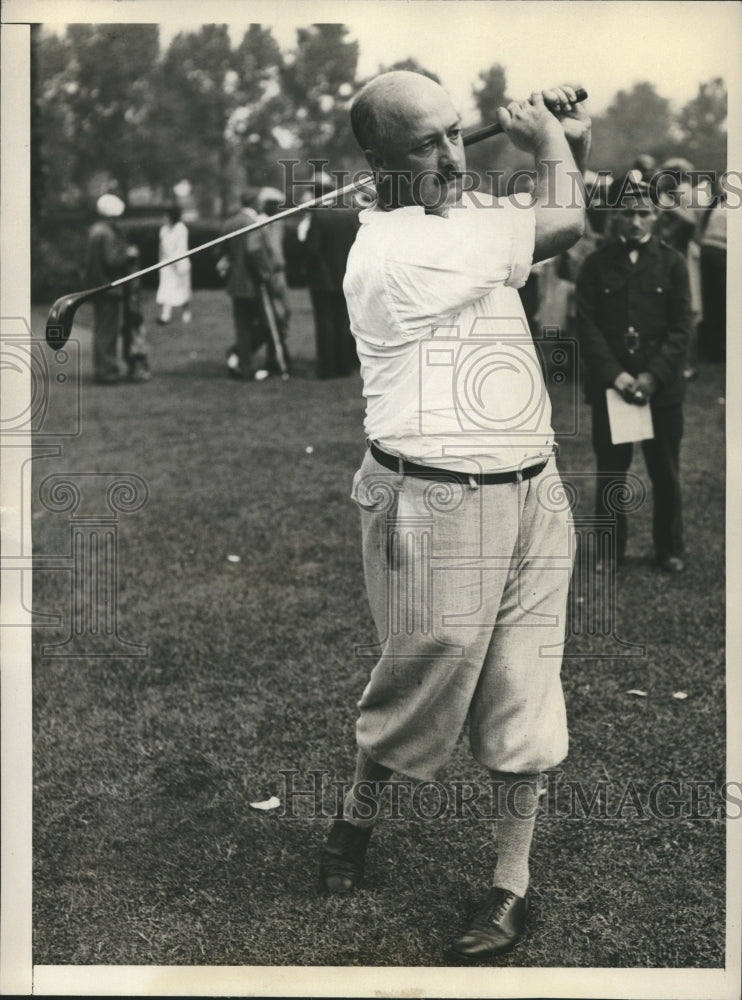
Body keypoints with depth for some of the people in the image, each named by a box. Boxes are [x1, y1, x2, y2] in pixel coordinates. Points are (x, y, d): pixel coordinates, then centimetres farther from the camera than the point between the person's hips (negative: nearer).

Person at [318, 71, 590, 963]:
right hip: (438, 507, -7)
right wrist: (549, 148, 5)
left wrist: (570, 150, 12)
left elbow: (552, 235, 27)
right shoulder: (398, 247, -18)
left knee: (525, 698, 8)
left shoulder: (467, 216, 9)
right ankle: (354, 820, 35)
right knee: (425, 683, 7)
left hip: (531, 493, 8)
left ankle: (512, 884, 19)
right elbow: (562, 227, -13)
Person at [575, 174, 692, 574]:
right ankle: (610, 550, 19)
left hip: (663, 387, 0)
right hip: (608, 387, 0)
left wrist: (654, 376, -13)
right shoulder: (596, 264, 3)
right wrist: (614, 375, -14)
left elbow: (681, 327, -2)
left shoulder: (672, 262, 2)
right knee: (610, 473, 7)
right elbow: (587, 326, -3)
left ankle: (670, 549, 20)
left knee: (665, 473, 7)